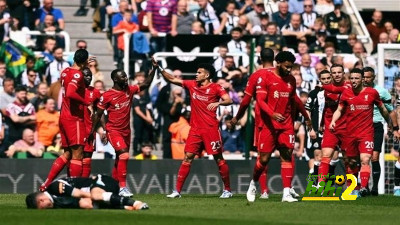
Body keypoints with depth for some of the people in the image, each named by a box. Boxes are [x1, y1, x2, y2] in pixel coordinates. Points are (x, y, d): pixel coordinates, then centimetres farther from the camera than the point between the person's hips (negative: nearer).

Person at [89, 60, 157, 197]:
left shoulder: (130, 90, 3)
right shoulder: (107, 96, -11)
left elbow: (146, 84, 8)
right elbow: (98, 114, -5)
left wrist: (154, 69, -3)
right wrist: (92, 131, -5)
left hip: (126, 130, 6)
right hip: (113, 130, -6)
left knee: (120, 159, 13)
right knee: (124, 155, -22)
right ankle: (122, 187, -22)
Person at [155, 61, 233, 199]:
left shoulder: (215, 88, -5)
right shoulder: (192, 85, 9)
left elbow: (229, 100, -16)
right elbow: (171, 79, 12)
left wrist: (218, 103, -34)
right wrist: (160, 68, 2)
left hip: (211, 129, -4)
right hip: (195, 129, 4)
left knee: (218, 159, 0)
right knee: (187, 158, -2)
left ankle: (227, 190, 11)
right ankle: (177, 191, -3)